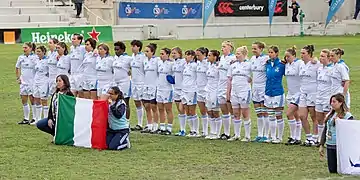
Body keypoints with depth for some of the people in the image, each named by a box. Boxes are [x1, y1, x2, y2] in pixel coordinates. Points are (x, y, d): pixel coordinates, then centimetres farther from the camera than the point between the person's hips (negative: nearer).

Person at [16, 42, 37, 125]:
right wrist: (18, 78, 14)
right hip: (23, 82, 6)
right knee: (24, 101, 8)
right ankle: (26, 119, 17)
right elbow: (17, 68, 20)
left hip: (32, 82, -6)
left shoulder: (35, 57, -9)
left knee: (32, 99, -4)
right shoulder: (21, 57, 7)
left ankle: (35, 118, 5)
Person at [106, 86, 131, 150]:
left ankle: (126, 142, 12)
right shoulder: (110, 102, 4)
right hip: (112, 129, 7)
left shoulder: (121, 103, -13)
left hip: (122, 129, -7)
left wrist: (112, 105, -30)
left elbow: (118, 115, -30)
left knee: (112, 147, -17)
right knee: (106, 145, -3)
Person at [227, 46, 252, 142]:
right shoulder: (233, 65, 11)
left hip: (244, 91, -5)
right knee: (236, 114, 9)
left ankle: (247, 136, 4)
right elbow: (230, 80, 13)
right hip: (234, 92, 5)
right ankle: (236, 135, 16)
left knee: (245, 114, -2)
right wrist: (228, 93, 10)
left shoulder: (248, 64, -3)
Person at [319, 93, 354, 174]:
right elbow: (325, 131, 14)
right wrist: (321, 145, 12)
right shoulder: (330, 115, 9)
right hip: (330, 146, 6)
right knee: (332, 170, 6)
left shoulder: (347, 116, -10)